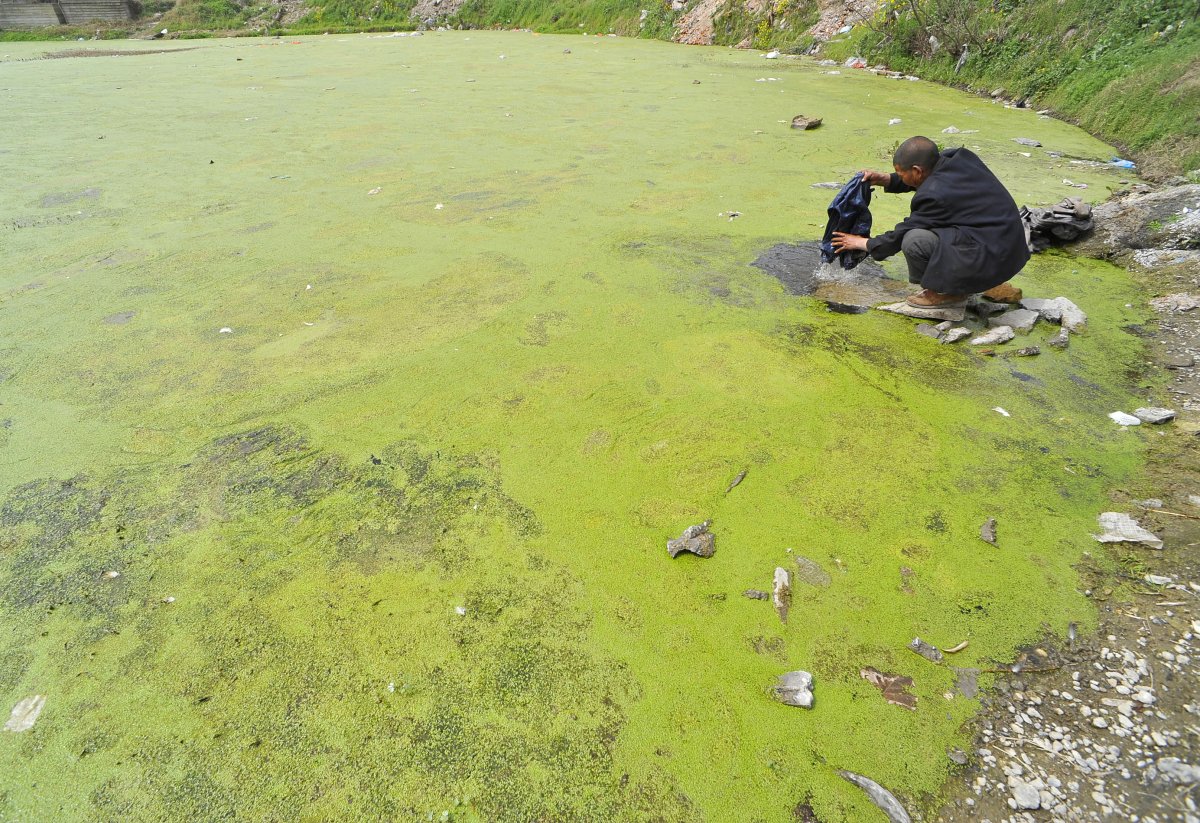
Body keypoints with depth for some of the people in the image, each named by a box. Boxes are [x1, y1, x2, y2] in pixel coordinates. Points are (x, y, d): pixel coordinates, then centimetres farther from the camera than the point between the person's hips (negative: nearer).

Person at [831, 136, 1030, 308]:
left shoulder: (935, 194, -22)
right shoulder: (960, 157, 0)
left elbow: (903, 233, -9)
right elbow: (926, 178, 21)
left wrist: (865, 244, 4)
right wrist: (887, 179, 11)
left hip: (992, 259, -10)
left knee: (913, 240, -24)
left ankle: (950, 292, -1)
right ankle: (962, 281, 19)